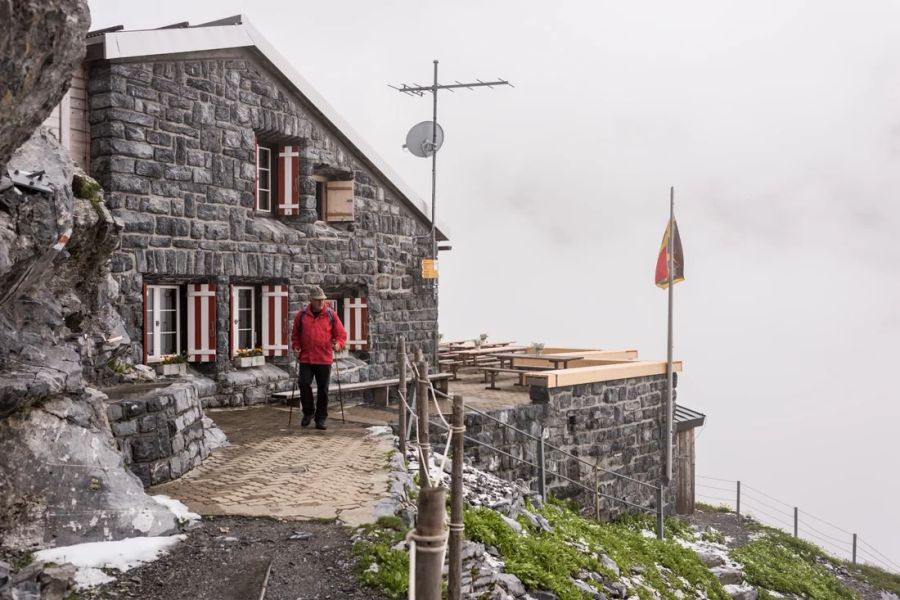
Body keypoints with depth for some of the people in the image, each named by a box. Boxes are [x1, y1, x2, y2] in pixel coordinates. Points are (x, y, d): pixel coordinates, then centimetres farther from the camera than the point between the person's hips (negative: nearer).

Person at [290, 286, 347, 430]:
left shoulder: (331, 314, 1)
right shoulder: (302, 314, 4)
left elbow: (341, 334, 4)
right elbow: (295, 334, 17)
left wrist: (338, 344, -15)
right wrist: (296, 347, 2)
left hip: (324, 359, -1)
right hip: (305, 358, 1)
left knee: (323, 390, 4)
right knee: (304, 384, -8)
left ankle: (320, 419, 15)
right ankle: (308, 412, 16)